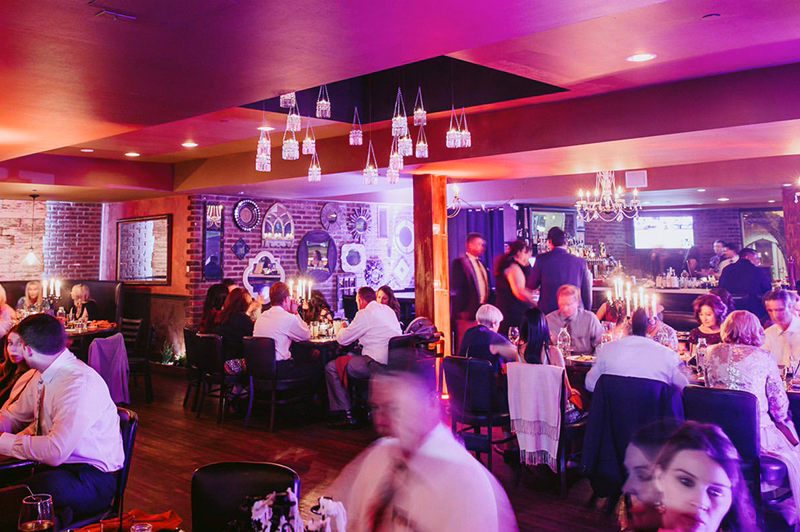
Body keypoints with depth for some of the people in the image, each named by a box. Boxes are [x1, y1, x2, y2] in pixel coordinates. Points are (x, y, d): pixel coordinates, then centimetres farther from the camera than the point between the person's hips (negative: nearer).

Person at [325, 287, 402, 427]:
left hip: (379, 365, -9)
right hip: (394, 362, 9)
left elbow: (343, 340, -5)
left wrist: (342, 329, 19)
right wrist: (349, 330, 35)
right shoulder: (388, 310, 17)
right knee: (352, 358, 31)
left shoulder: (365, 314, -9)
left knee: (331, 368, -4)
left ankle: (347, 415, -5)